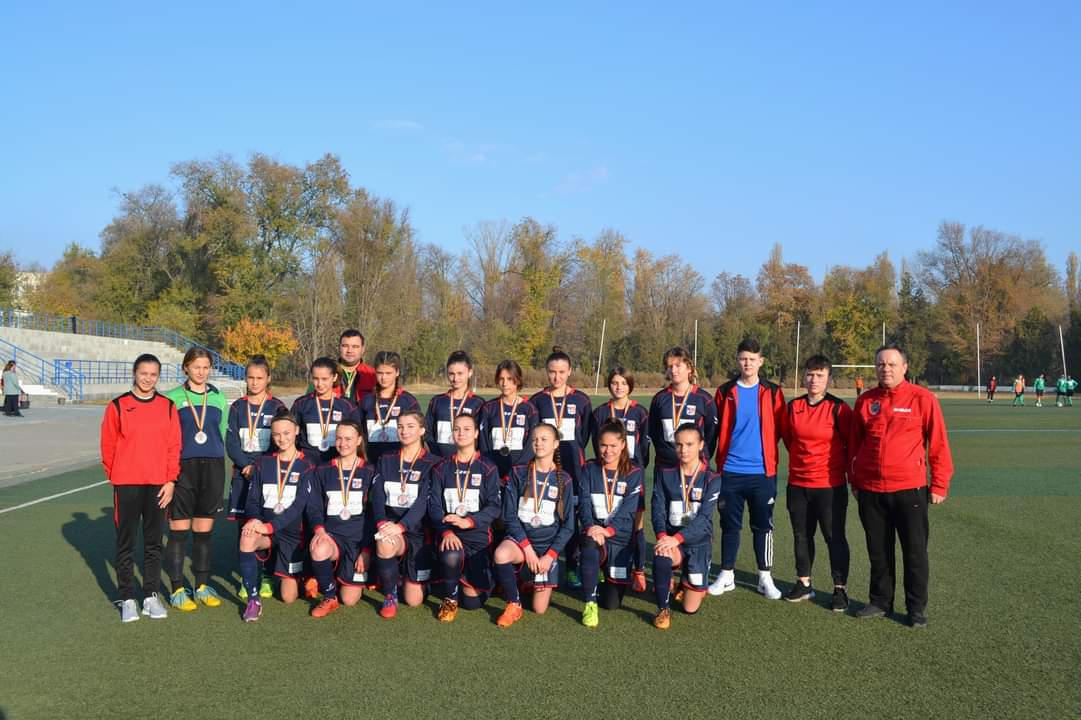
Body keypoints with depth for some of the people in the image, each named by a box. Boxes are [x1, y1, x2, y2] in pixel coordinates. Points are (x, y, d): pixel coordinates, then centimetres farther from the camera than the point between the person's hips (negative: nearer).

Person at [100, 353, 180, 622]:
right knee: (126, 543, 5)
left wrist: (170, 481, -3)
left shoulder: (167, 406, 4)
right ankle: (127, 598, 13)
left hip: (158, 486, 2)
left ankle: (151, 595, 18)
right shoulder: (118, 406, -1)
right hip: (126, 486, -2)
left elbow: (174, 446, 2)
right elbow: (108, 446, 2)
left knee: (154, 543, 9)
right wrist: (116, 478, 3)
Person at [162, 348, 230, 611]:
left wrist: (217, 464, 12)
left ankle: (203, 586, 19)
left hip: (212, 468, 3)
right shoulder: (173, 398, 0)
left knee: (204, 530, 9)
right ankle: (177, 590, 8)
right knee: (179, 530, 0)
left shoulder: (219, 398, 10)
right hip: (182, 468, -3)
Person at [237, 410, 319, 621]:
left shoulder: (307, 465, -5)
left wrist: (269, 526, -26)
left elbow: (299, 505, -15)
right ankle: (253, 600, -22)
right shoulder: (264, 463, 7)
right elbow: (253, 500, 4)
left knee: (289, 597, -1)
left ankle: (298, 575, 35)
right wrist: (253, 520, -20)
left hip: (293, 532, -2)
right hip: (265, 529, 2)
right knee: (247, 538, -35)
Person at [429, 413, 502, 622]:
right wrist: (446, 531, -20)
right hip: (449, 534, 1)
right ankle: (449, 600, -6)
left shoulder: (487, 469, 1)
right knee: (450, 556, -37)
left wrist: (468, 522, -25)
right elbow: (434, 505, -1)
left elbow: (495, 507, -8)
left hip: (479, 534, -1)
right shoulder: (442, 468, 7)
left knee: (472, 602, -5)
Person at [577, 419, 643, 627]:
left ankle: (608, 577, 35)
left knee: (612, 603, -1)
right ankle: (590, 605, -27)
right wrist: (590, 527, -25)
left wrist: (608, 530, -27)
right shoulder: (590, 470, 7)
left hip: (620, 536, 0)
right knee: (590, 547, -39)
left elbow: (629, 510, -10)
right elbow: (584, 503, -5)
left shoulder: (633, 474, 2)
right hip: (594, 532, 0)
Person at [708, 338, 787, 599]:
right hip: (730, 471, 1)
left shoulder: (772, 393, 2)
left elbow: (781, 429, 5)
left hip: (763, 471, -1)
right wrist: (718, 460, 5)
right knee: (730, 525, 9)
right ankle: (726, 575, 19)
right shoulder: (725, 392, 4)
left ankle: (765, 578, 17)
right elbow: (715, 430, 8)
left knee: (763, 526, 7)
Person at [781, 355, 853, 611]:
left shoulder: (839, 408, -9)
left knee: (834, 537, 1)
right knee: (801, 535, 13)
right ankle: (804, 584, 26)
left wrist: (847, 470, 4)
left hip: (830, 486, -4)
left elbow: (852, 443, -1)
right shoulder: (793, 406, 4)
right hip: (797, 484, 5)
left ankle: (840, 588, 11)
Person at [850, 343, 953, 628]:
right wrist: (854, 482, 14)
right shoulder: (865, 401, 5)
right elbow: (854, 444, 13)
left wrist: (939, 485, -4)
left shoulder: (922, 398, -6)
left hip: (909, 490, -3)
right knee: (878, 551, 14)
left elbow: (938, 444, -4)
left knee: (915, 551, 6)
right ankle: (880, 601, 27)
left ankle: (916, 608, 19)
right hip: (870, 491, 3)